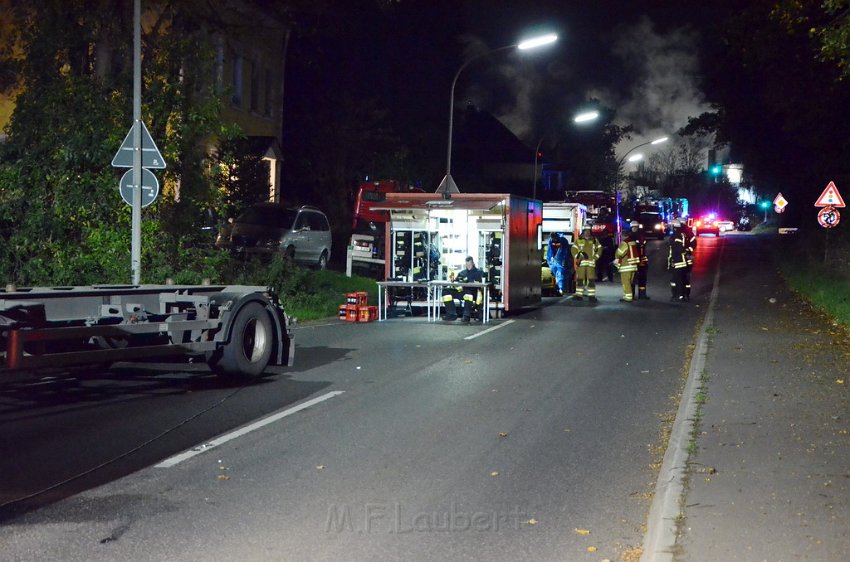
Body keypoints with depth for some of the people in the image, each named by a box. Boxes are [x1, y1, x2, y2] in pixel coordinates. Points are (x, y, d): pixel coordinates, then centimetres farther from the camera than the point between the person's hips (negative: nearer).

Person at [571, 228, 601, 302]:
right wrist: (577, 257, -7)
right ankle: (578, 294, 5)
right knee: (580, 279, 0)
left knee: (591, 279, -5)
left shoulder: (594, 240, 11)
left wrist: (595, 258, 1)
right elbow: (573, 249, 7)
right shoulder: (579, 240, 9)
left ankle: (591, 295, -3)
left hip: (591, 263, 0)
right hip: (581, 263, 0)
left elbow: (599, 249, 13)